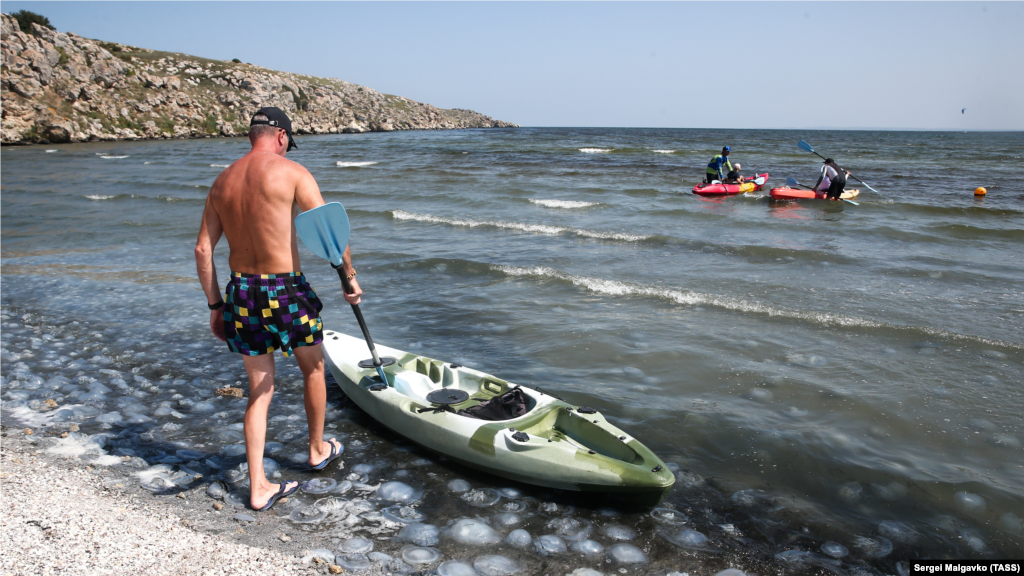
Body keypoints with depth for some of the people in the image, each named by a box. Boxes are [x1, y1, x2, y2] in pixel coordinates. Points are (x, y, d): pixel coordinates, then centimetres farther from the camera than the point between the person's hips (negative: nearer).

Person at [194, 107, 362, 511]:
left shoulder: (221, 182, 9)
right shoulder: (291, 173, -8)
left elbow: (203, 249, 8)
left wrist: (215, 306, 14)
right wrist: (350, 277, -1)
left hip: (241, 292, 5)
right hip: (285, 291, -5)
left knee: (259, 390, 13)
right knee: (313, 369, 21)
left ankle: (258, 488, 16)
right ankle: (318, 450, 39)